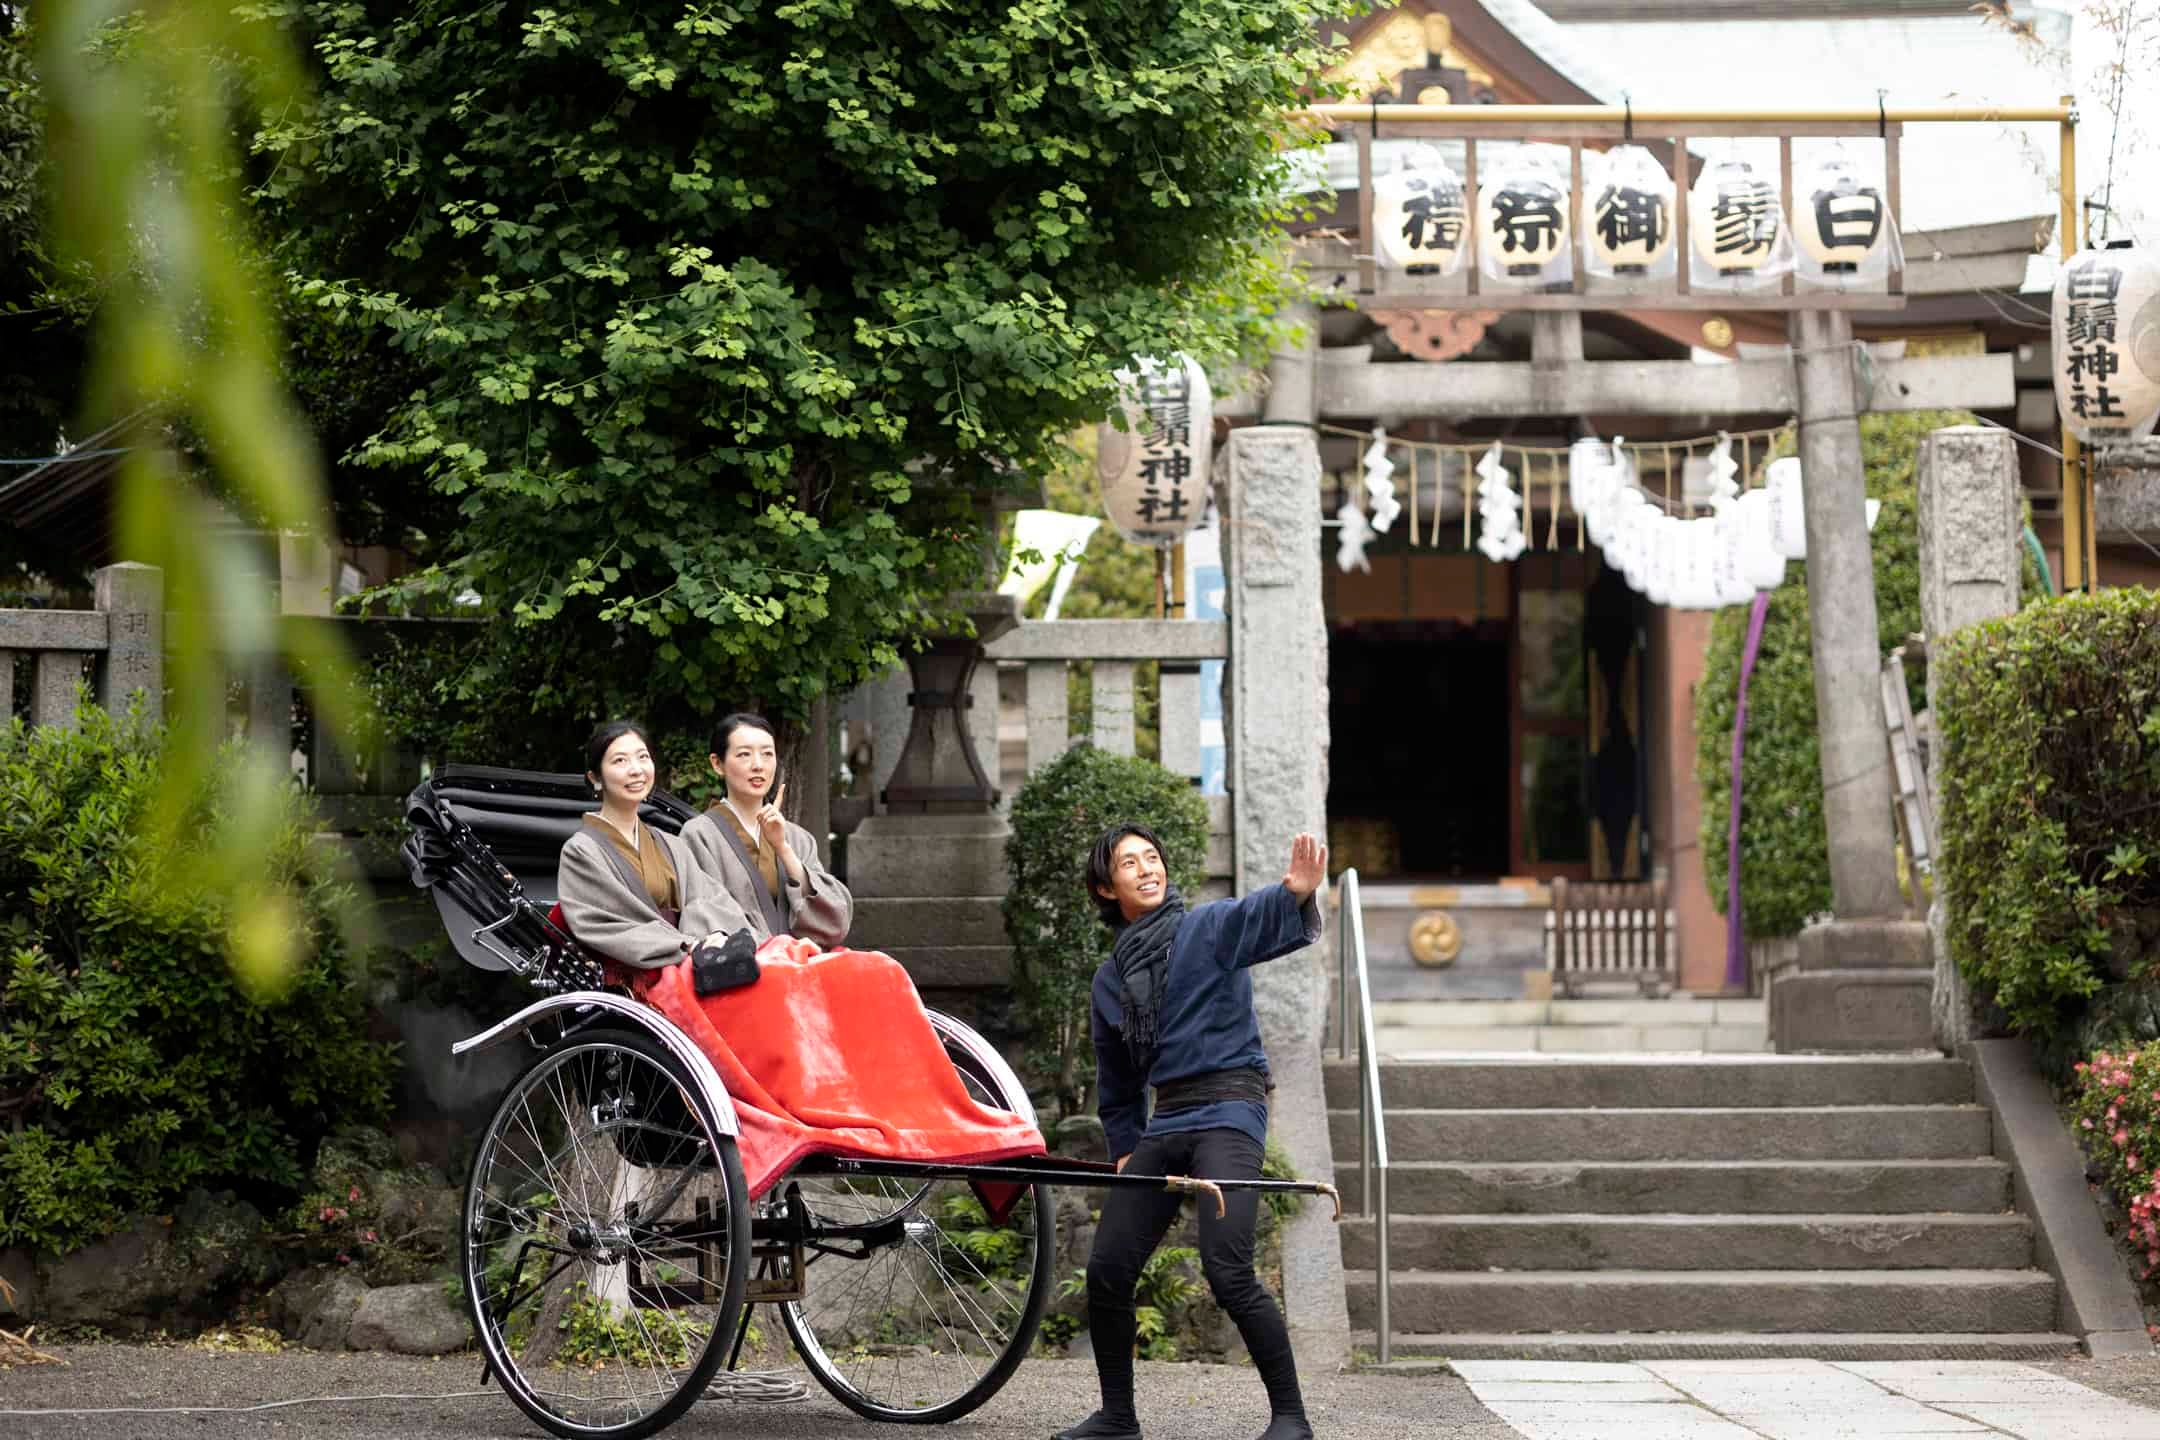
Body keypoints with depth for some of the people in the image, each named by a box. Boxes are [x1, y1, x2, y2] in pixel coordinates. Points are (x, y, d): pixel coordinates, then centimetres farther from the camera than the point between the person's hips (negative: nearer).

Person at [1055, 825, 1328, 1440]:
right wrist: (1124, 1149, 18)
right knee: (1106, 1270, 3)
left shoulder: (1209, 927, 0)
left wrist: (1298, 895, -45)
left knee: (1228, 1271, -20)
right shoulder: (1111, 978, 17)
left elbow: (1263, 920, -23)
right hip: (1164, 1123, 7)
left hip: (1228, 1111, -7)